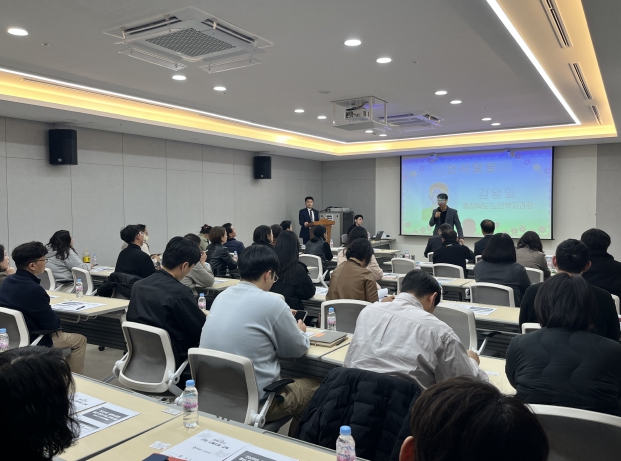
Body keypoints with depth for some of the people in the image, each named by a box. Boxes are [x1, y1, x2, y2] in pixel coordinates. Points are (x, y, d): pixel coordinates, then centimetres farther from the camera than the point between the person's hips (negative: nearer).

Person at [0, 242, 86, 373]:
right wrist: (57, 320, 0)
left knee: (61, 331, 31)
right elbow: (51, 324, -21)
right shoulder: (33, 289, -30)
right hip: (31, 340, -9)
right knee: (80, 340, 8)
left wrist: (52, 316, 5)